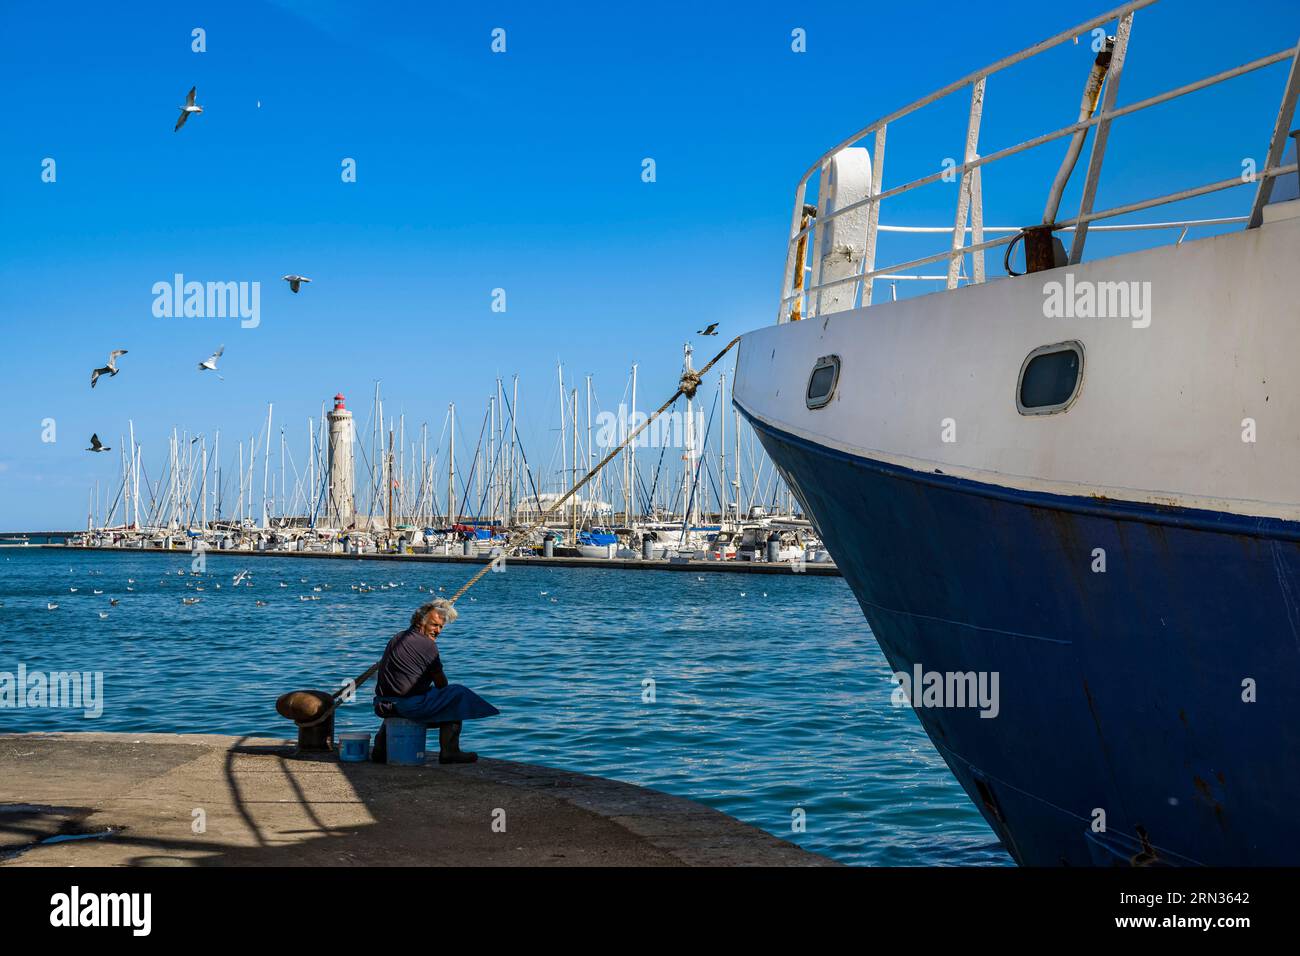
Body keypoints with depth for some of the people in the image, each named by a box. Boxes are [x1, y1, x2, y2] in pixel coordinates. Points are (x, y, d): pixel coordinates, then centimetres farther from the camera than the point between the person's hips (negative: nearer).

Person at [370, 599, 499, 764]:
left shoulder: (396, 638, 17)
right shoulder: (427, 645, -9)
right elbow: (441, 683, -1)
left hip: (382, 705, 8)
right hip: (408, 705, -8)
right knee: (459, 693, 0)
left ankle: (380, 748, 38)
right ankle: (449, 752, 0)